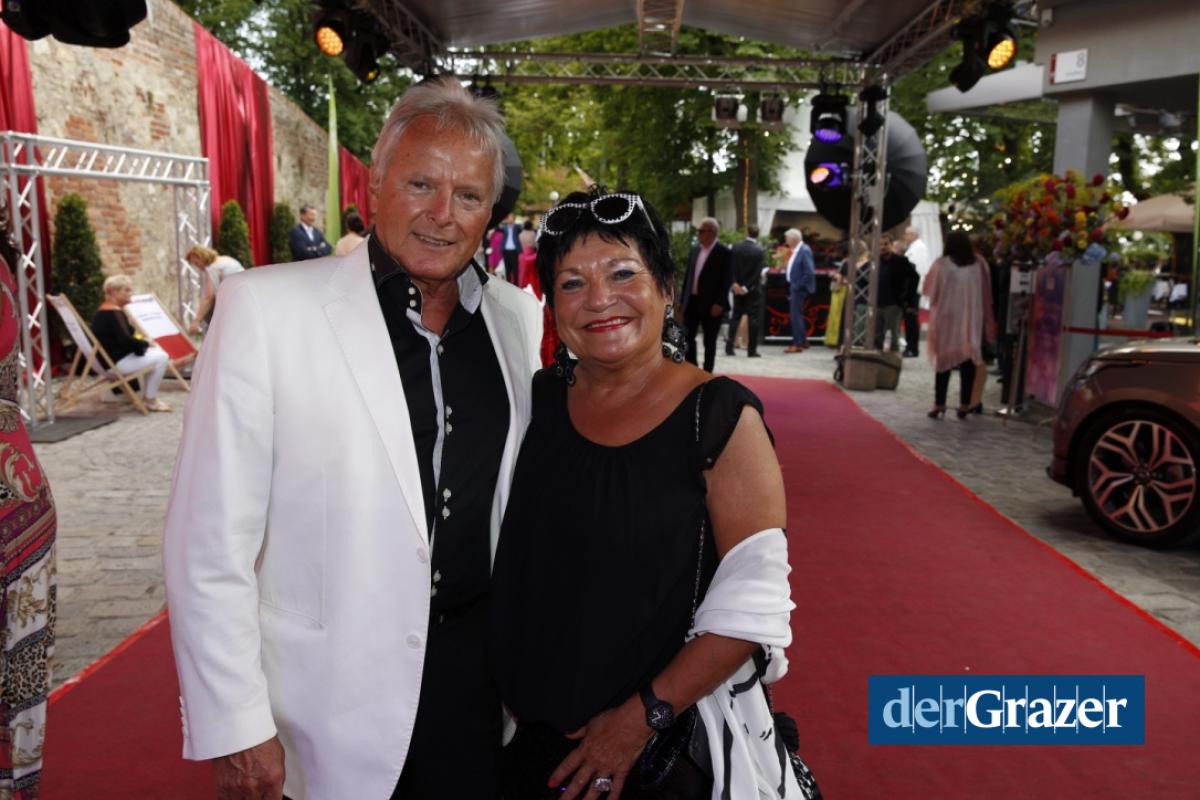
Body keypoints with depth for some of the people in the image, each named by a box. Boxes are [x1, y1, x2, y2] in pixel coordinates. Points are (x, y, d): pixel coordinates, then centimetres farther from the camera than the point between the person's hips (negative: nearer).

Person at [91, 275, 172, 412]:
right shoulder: (112, 313, -19)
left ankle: (145, 395, 18)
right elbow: (125, 340, -28)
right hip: (115, 362, -11)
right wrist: (146, 344, -12)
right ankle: (151, 401, -5)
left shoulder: (104, 310, 14)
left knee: (157, 351, 19)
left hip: (113, 357, 11)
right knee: (161, 357, -14)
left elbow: (123, 338, 16)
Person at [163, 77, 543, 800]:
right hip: (334, 708, -3)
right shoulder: (266, 307, -13)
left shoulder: (518, 316, 1)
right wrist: (234, 729, -11)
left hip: (481, 679, 4)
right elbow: (210, 543, -12)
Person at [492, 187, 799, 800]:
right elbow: (509, 565, 8)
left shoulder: (721, 417, -15)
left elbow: (752, 604, -16)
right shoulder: (540, 399, -2)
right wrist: (505, 692, 1)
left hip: (672, 747, -4)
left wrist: (642, 717, -17)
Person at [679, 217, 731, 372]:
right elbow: (688, 275, 13)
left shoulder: (724, 252, -8)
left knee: (709, 342, 4)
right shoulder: (694, 249, 10)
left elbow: (726, 280, -12)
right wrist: (683, 299, 10)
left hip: (711, 304, -6)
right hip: (691, 302, 6)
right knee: (688, 337, 8)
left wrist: (719, 303, -18)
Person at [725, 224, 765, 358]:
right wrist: (747, 287, -12)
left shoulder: (735, 248, -2)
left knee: (735, 317, 13)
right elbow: (758, 272, -15)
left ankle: (729, 347, 11)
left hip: (738, 288, 4)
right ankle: (751, 350, 1)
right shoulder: (760, 251, -11)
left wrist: (735, 283, -8)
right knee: (754, 319, 2)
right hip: (753, 289, -3)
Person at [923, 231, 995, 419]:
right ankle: (964, 405, 8)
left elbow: (929, 290, 2)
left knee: (944, 361, 6)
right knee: (968, 362, 8)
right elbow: (986, 295, -1)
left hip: (946, 318, -1)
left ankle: (939, 404, 4)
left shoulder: (942, 264, -7)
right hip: (972, 321, 1)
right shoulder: (979, 264, -2)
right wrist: (988, 323, 4)